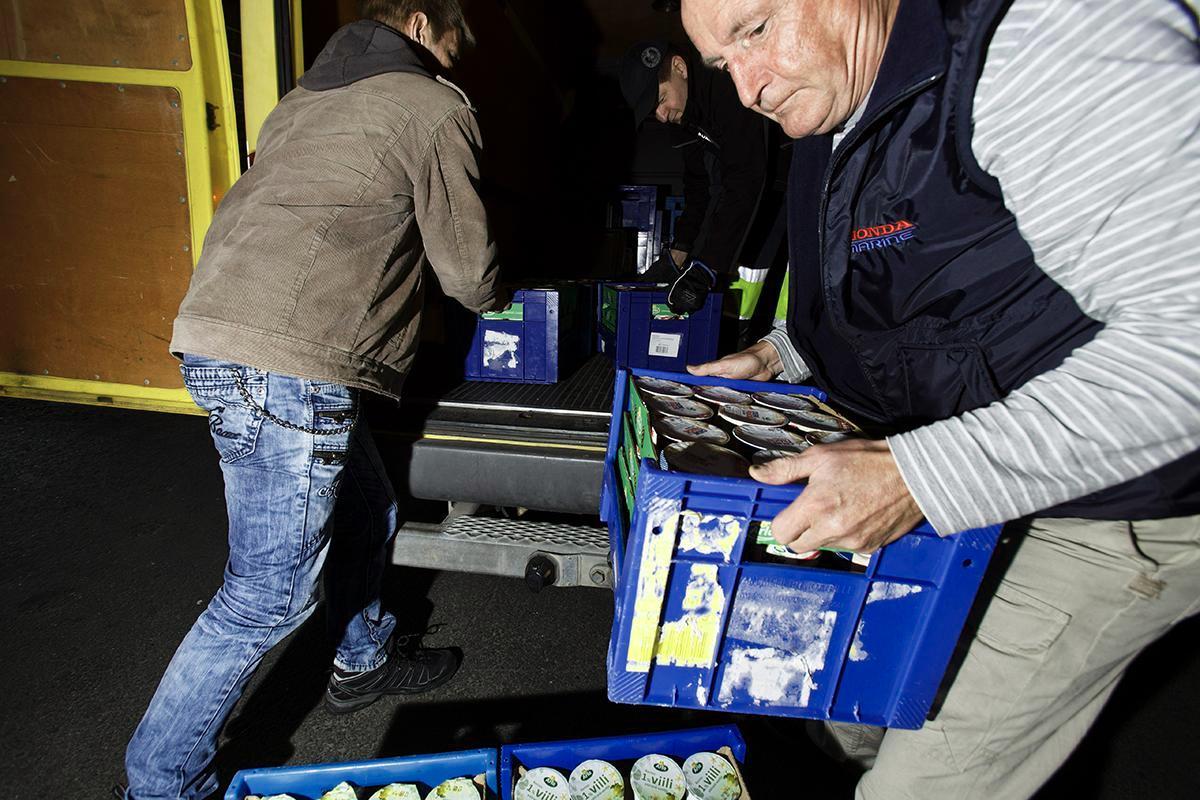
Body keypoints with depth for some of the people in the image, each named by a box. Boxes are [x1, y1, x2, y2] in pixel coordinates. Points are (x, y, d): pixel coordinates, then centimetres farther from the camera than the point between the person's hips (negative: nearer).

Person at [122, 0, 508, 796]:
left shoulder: (308, 96, 25)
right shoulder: (432, 107, 0)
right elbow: (466, 262, 2)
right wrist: (496, 297, 25)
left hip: (216, 337, 10)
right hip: (284, 367, -10)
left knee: (364, 508, 24)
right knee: (271, 593, 3)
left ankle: (364, 663, 44)